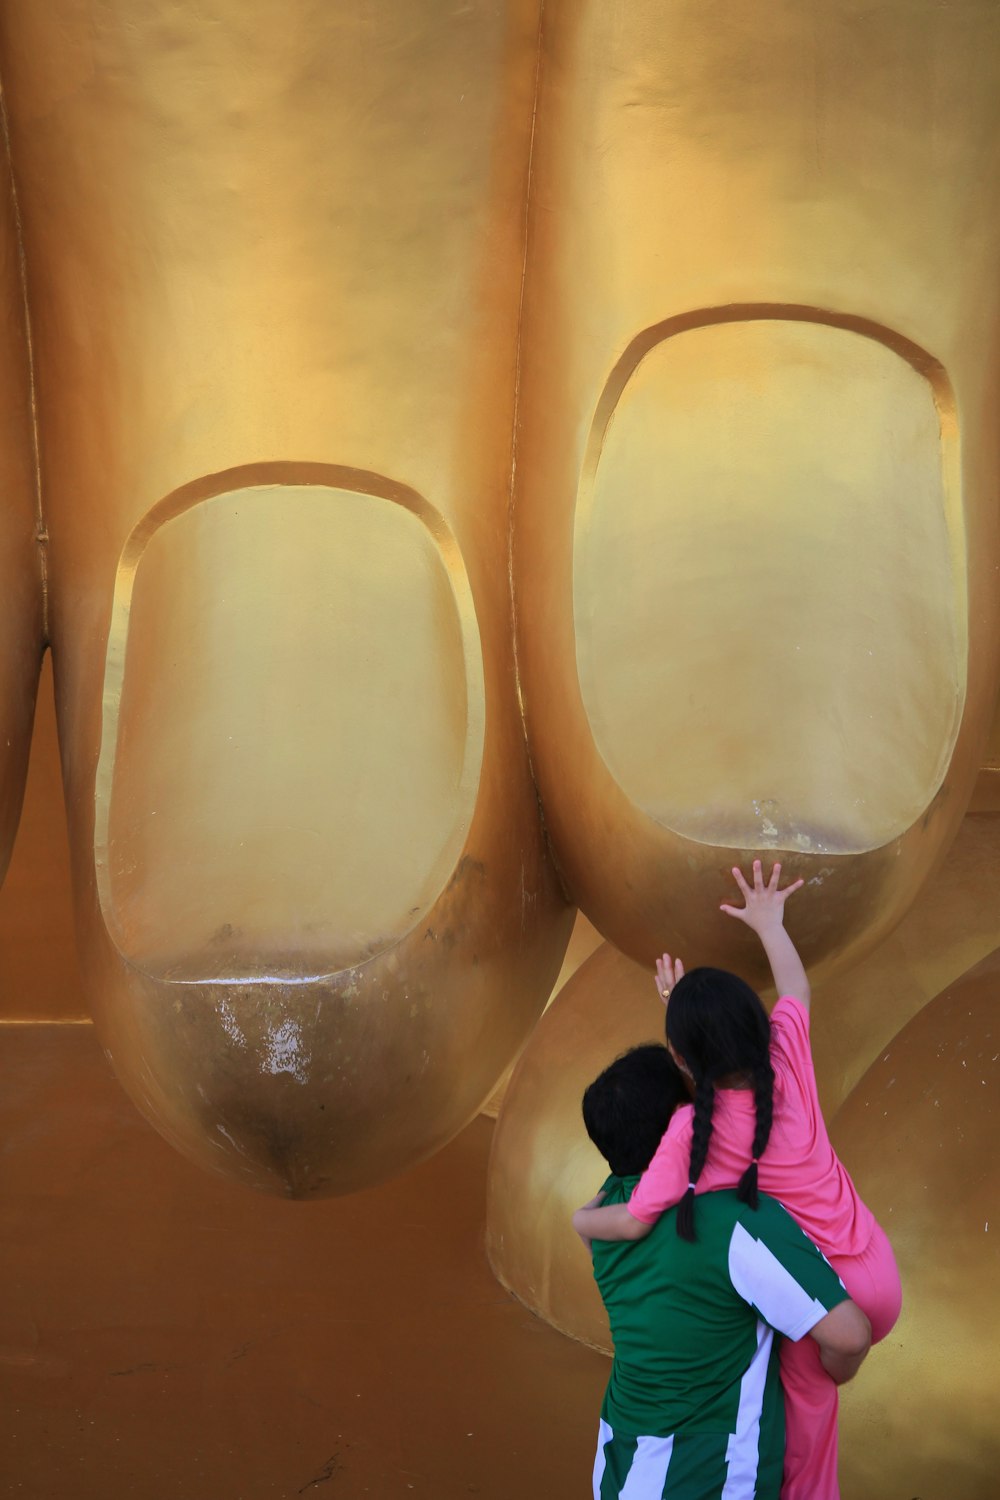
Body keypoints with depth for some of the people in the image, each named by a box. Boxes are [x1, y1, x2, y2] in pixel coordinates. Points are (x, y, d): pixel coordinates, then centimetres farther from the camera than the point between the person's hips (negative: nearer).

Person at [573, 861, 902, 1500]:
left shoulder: (692, 1130, -19)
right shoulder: (787, 1060, -9)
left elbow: (633, 1222, -16)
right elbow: (796, 989, 12)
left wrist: (583, 1217, 4)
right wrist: (770, 923, 26)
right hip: (879, 1278, 4)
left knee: (805, 1398, 21)